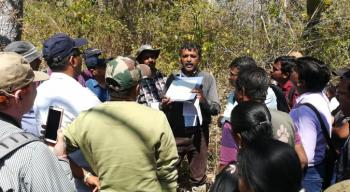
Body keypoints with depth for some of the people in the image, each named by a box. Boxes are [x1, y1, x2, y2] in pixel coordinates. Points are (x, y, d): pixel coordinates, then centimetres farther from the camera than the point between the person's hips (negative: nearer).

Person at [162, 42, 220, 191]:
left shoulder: (207, 78, -1)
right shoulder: (173, 78, 2)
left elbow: (216, 109, -4)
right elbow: (164, 108, 3)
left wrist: (204, 101, -23)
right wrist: (164, 105, -19)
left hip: (198, 134, 0)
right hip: (175, 133, 0)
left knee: (198, 178, 12)